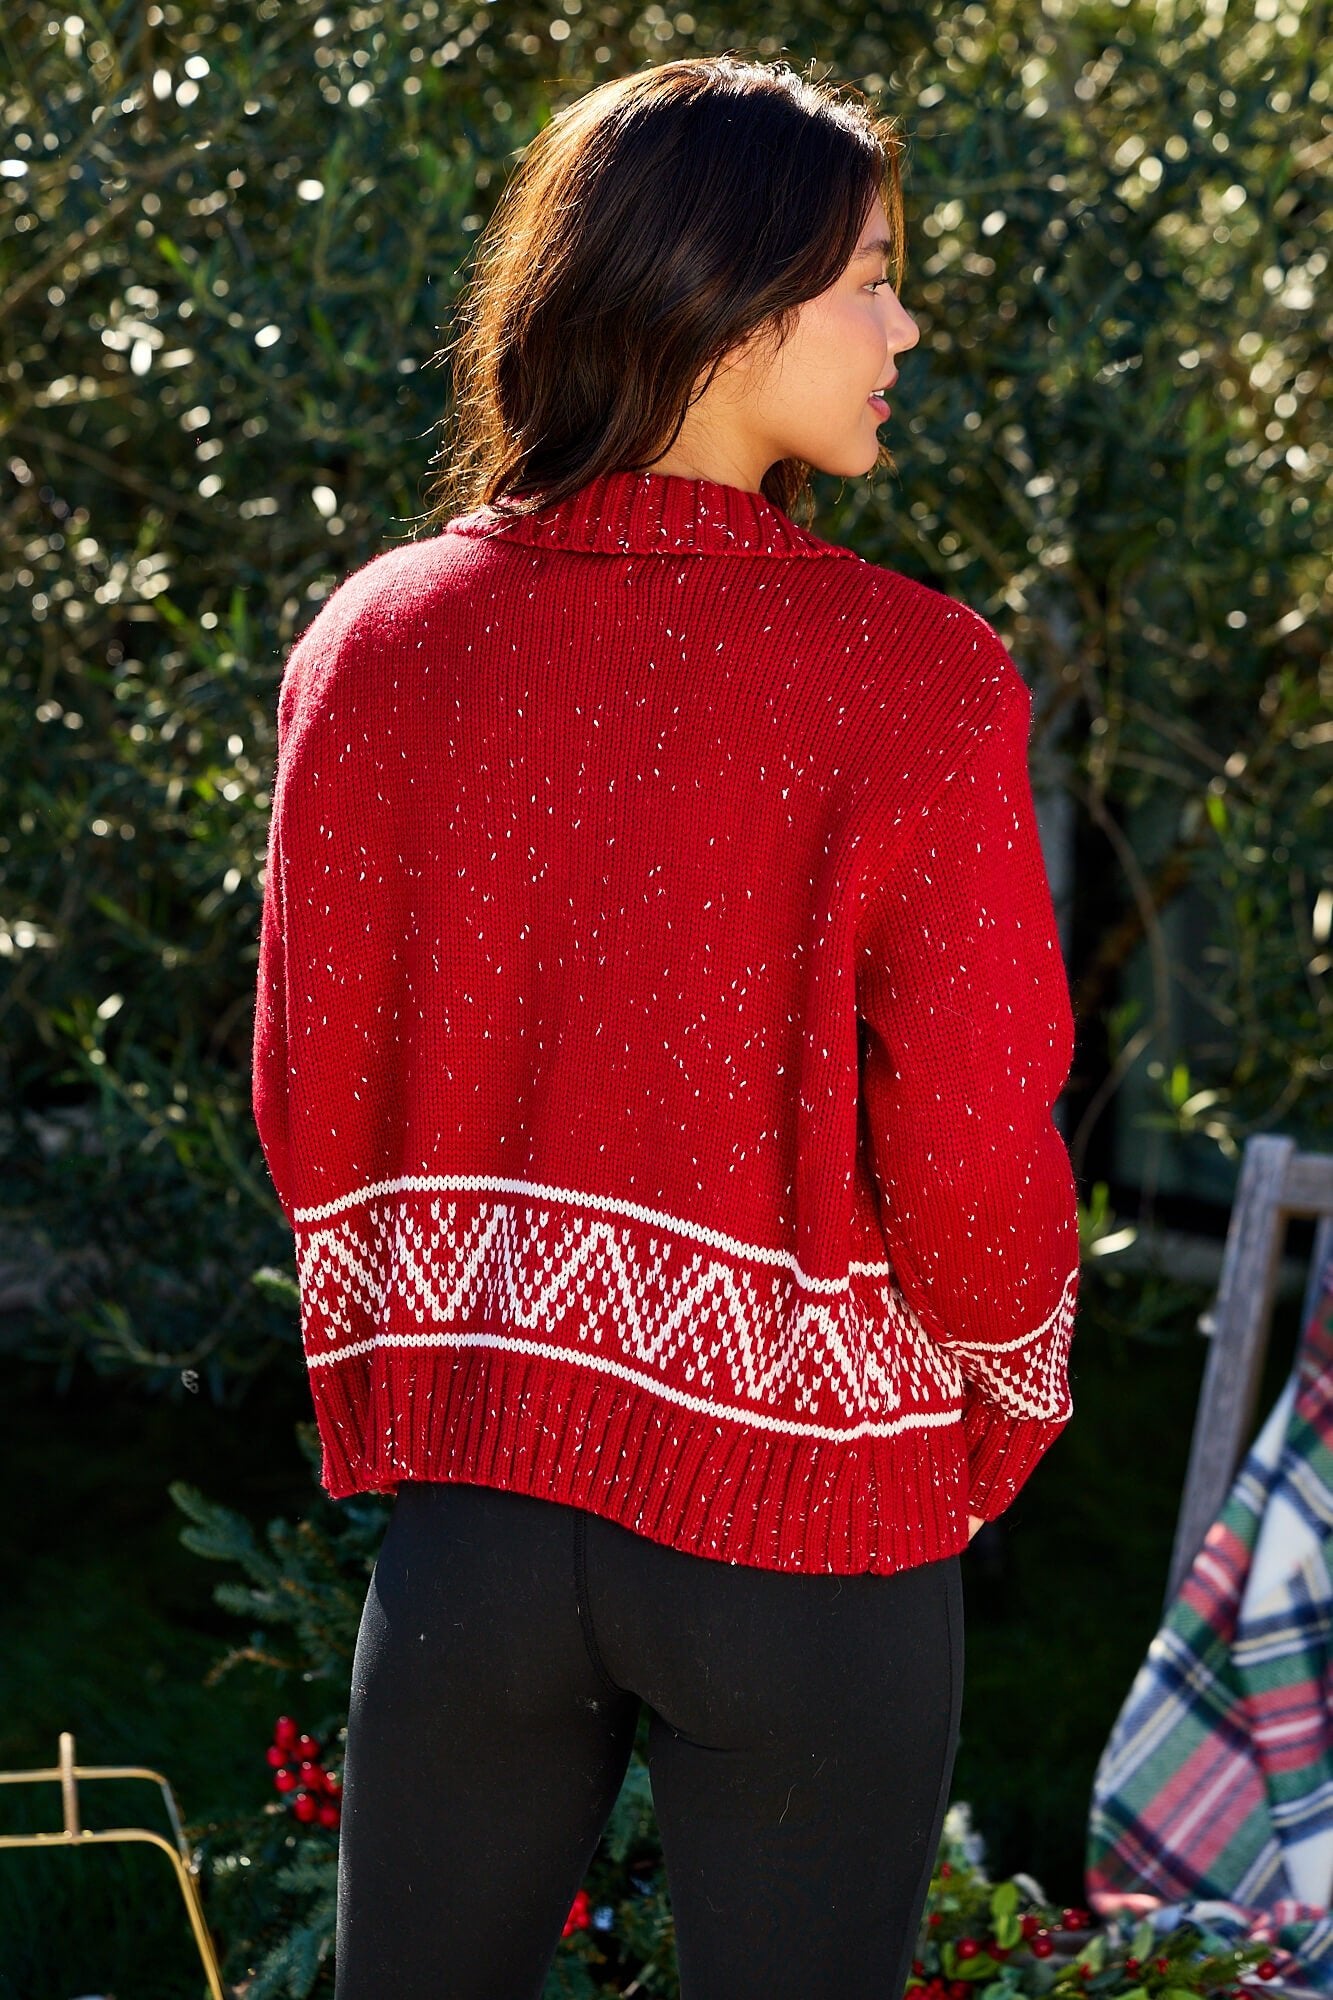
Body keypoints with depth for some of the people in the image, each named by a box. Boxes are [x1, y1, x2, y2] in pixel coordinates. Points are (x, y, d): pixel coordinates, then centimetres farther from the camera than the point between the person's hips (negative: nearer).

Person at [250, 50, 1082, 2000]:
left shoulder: (374, 639, -5)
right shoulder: (915, 682, -17)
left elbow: (308, 1096, 1)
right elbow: (970, 1161, -14)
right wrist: (1001, 1413, 6)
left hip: (470, 1504, 3)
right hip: (807, 1539, -3)